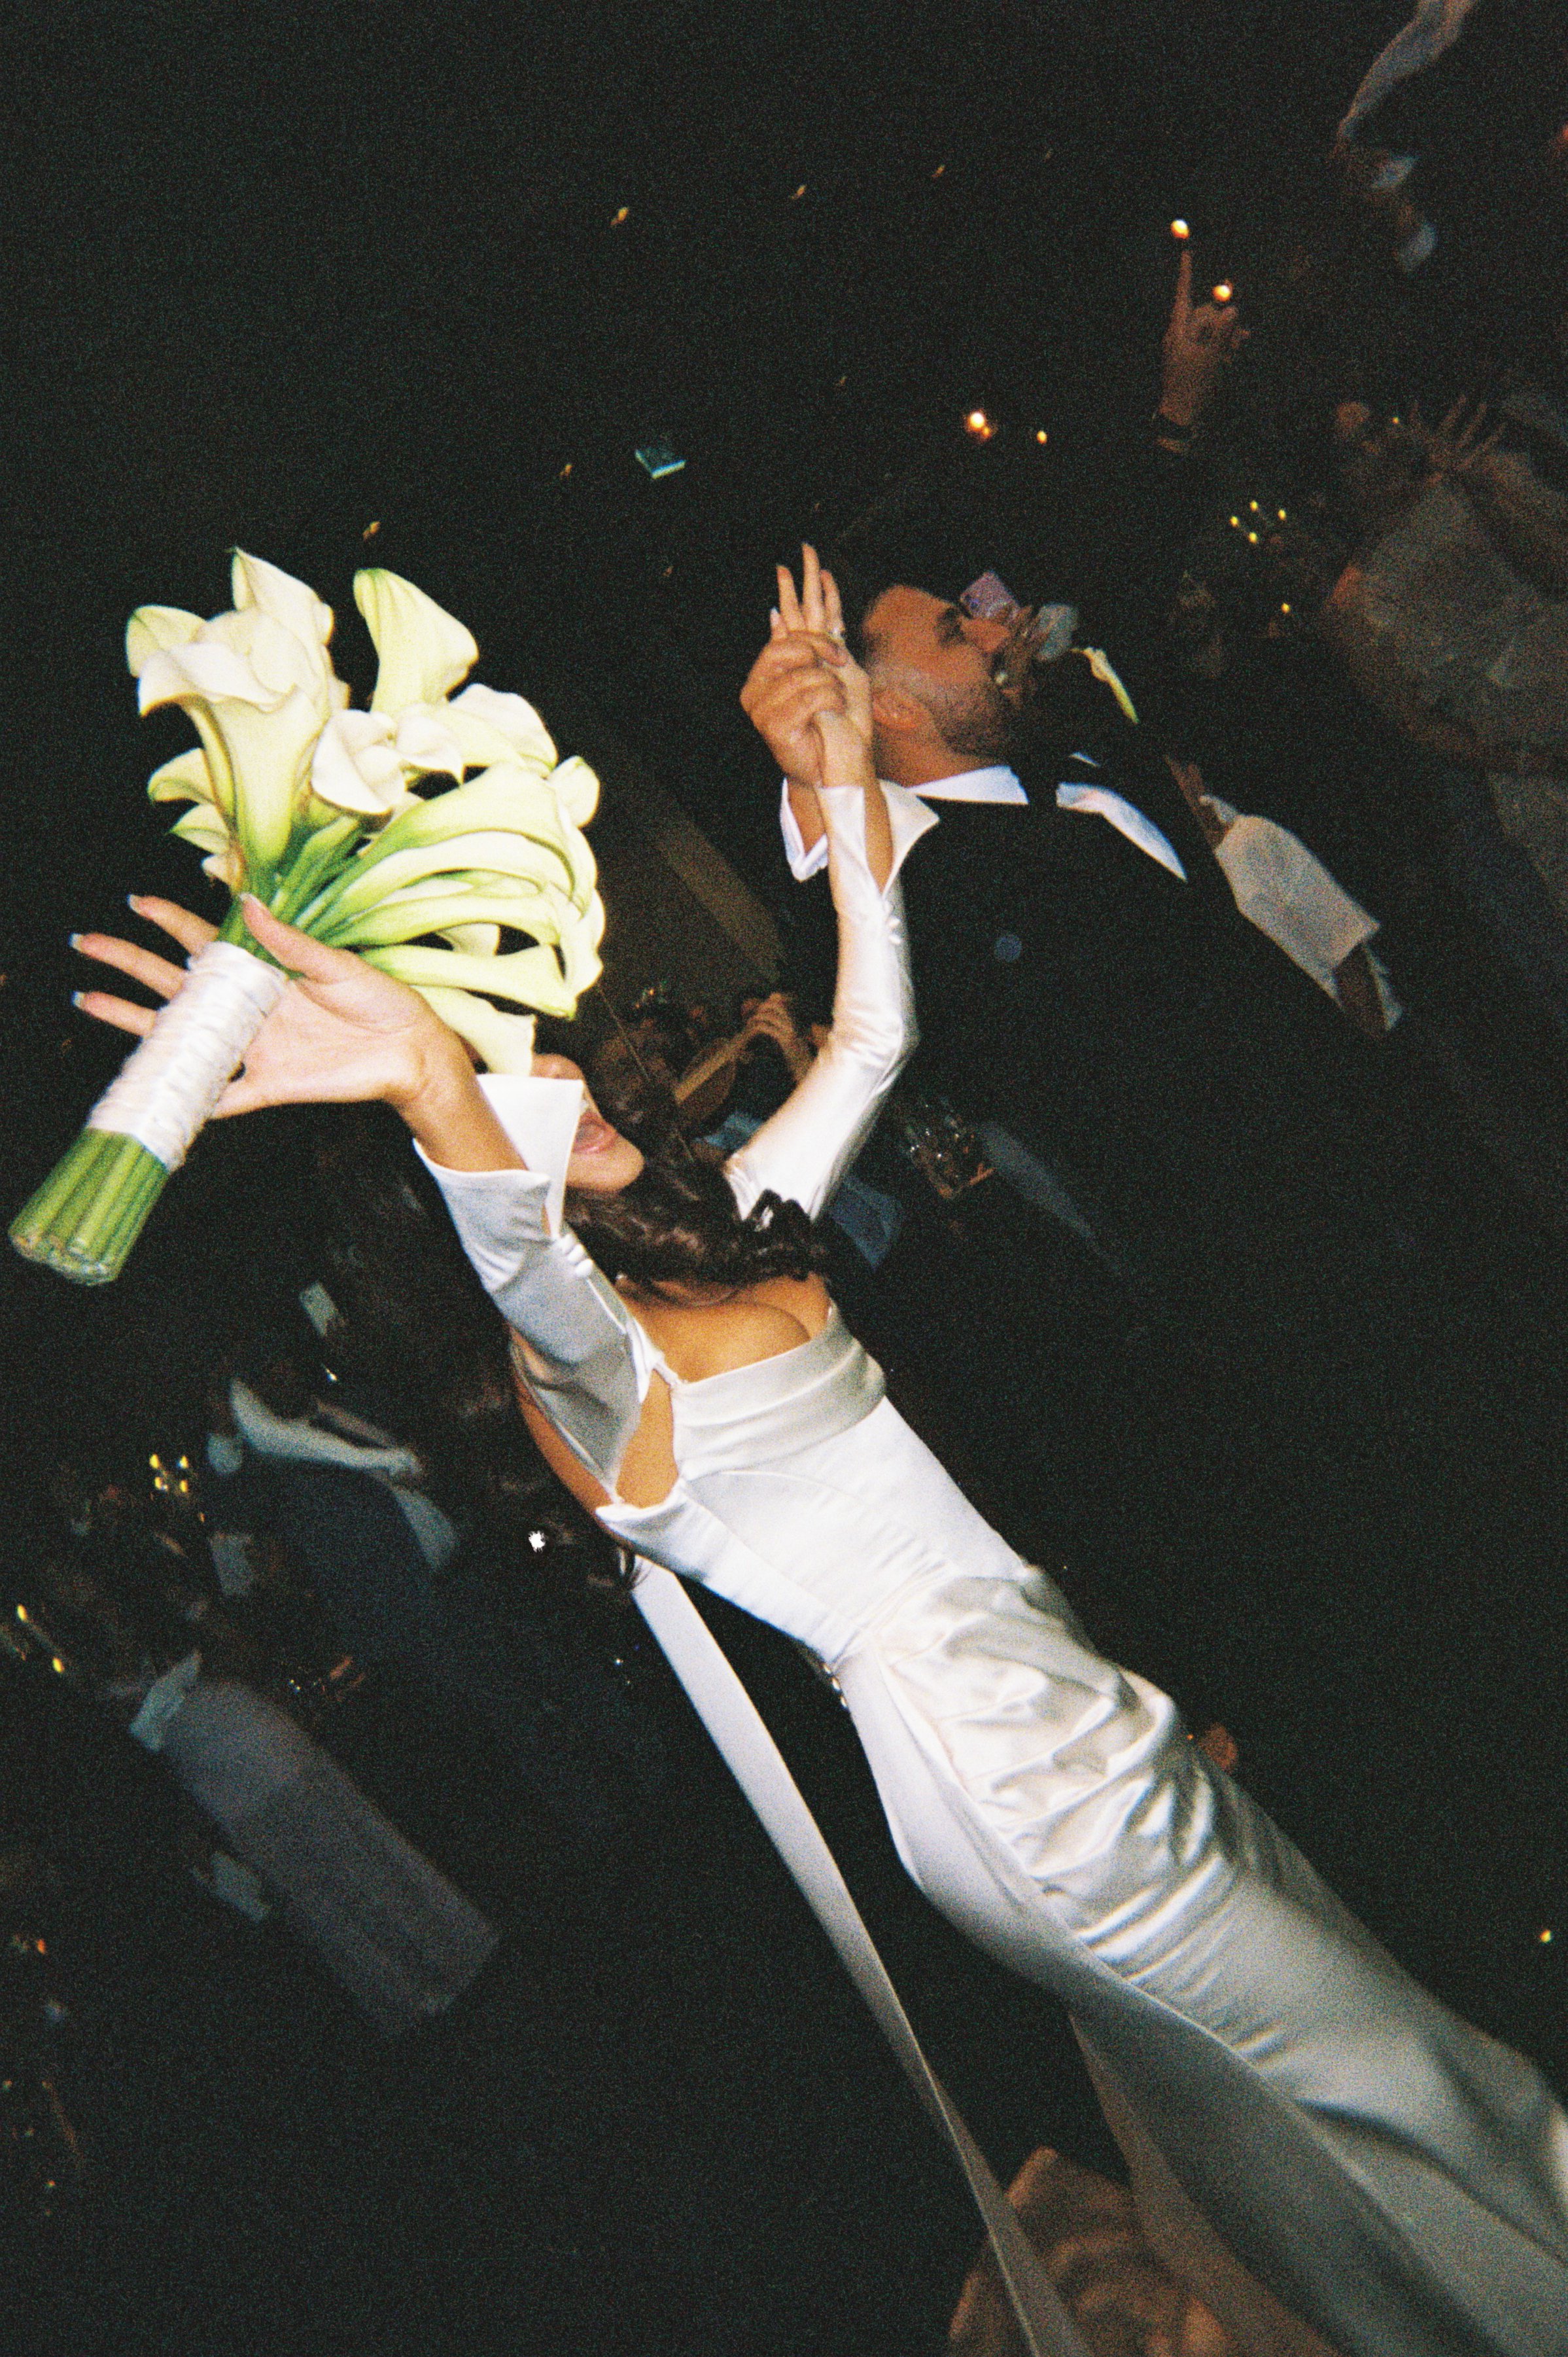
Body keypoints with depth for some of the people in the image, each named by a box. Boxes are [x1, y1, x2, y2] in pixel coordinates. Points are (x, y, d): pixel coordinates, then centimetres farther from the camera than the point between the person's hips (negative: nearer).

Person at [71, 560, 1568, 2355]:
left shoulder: (731, 1226, 7)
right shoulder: (582, 1371, -17)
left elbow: (868, 1041, 11)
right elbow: (534, 1269, -41)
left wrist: (847, 782, 7)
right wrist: (437, 1092, -60)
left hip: (1068, 1700, 8)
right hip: (997, 1761, -8)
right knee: (1378, 2078, 11)